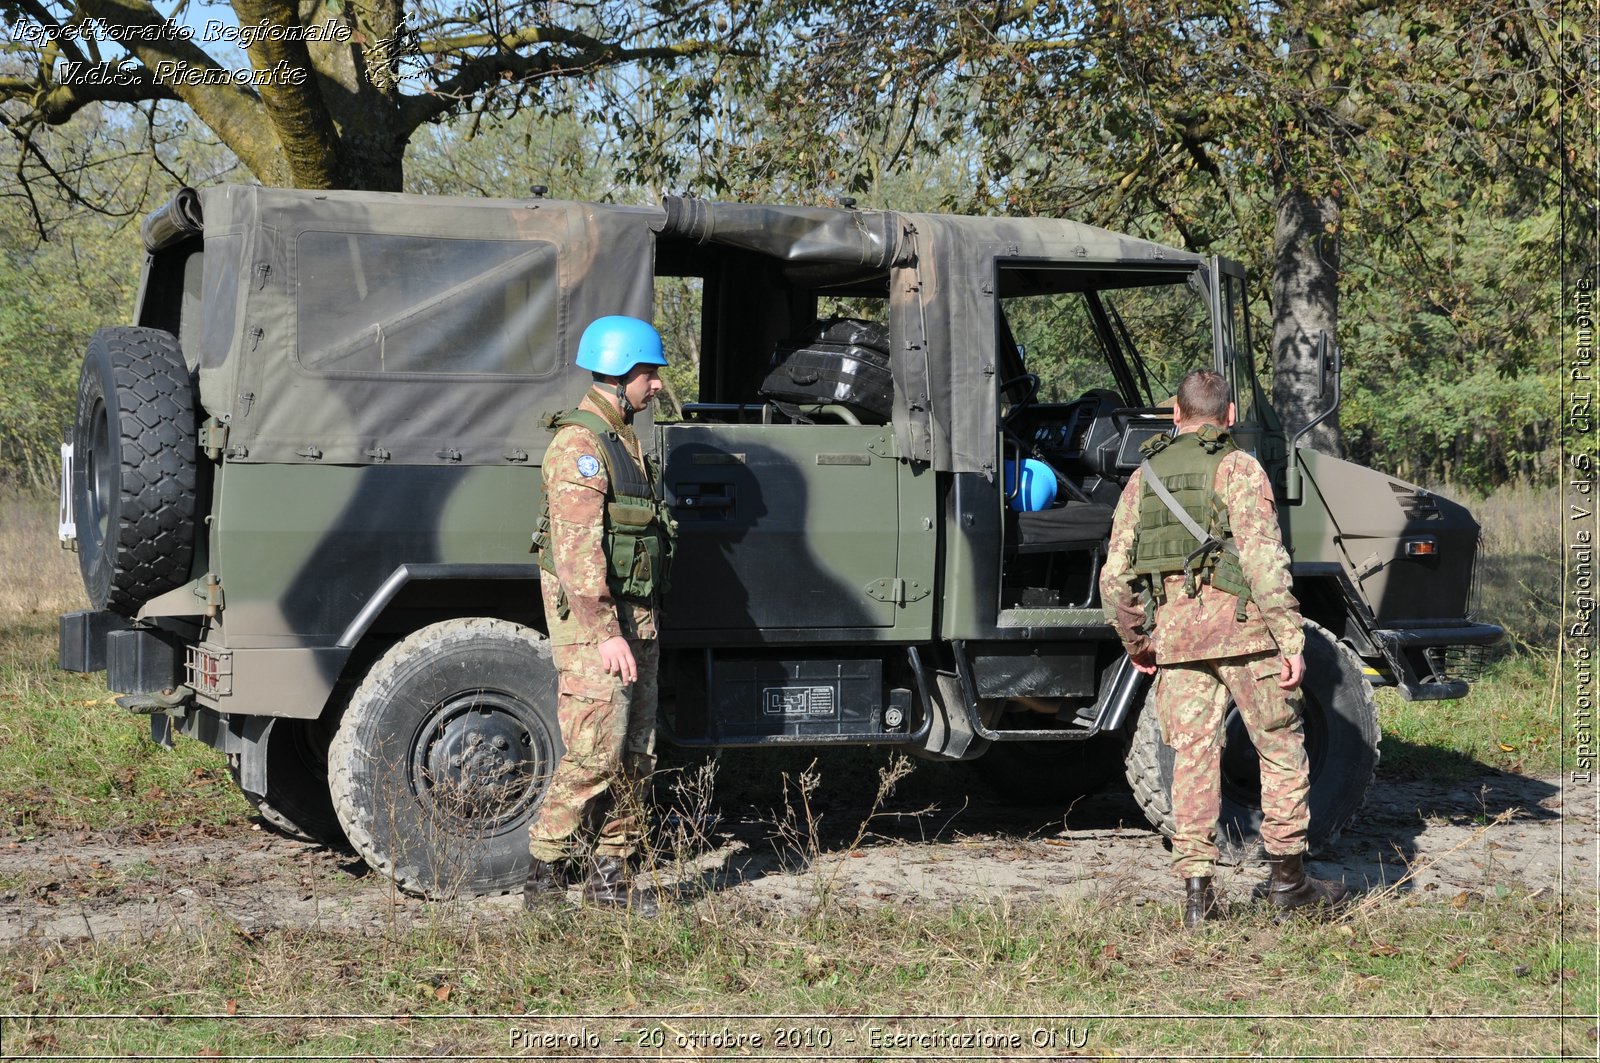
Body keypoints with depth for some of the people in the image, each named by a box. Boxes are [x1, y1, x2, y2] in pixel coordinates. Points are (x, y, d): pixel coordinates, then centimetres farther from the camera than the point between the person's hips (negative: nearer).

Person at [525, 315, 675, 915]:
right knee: (596, 752, -12)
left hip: (636, 618, 10)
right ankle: (544, 873, -4)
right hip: (592, 619, -10)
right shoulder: (579, 445, -14)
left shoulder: (623, 440, 17)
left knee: (636, 753, 10)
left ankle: (611, 874, 16)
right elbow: (577, 549, -21)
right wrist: (604, 634, -26)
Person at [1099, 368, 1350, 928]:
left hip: (1173, 629, 4)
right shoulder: (1238, 469, -3)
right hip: (1239, 623, -4)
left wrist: (1136, 643, 24)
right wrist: (1292, 640, -12)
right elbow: (1264, 560, -13)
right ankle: (1288, 876, 14)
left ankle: (1196, 891, 5)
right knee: (1281, 748, 9)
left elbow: (1114, 578, 11)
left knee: (1193, 756, 7)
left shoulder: (1143, 478, 12)